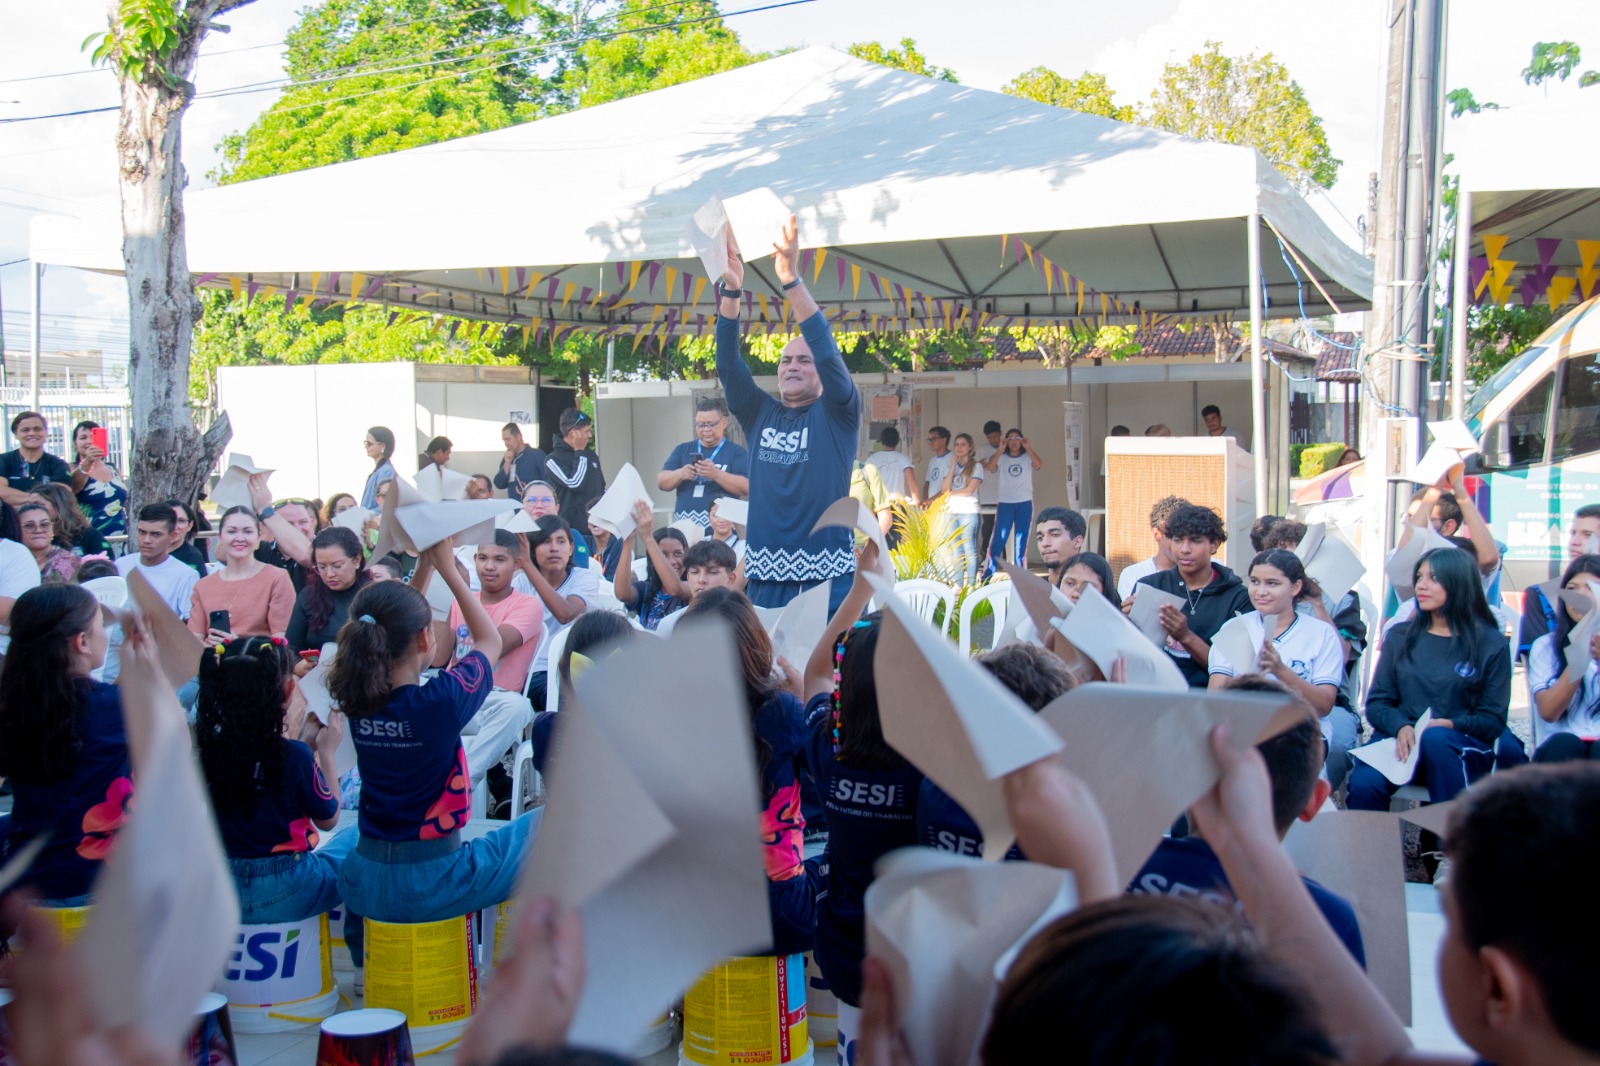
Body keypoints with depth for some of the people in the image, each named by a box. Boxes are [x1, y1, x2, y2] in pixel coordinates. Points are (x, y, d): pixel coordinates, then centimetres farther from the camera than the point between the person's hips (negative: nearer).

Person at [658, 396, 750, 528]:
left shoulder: (736, 451, 5)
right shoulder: (683, 449, 16)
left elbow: (746, 488, -6)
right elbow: (661, 482, 9)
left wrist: (716, 474, -20)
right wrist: (680, 474, -12)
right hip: (684, 526, 3)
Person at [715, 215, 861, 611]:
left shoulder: (838, 414, 4)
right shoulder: (759, 414, 13)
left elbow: (828, 352, -11)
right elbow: (728, 364, 1)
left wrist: (791, 280, -20)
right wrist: (731, 291, -13)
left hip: (827, 578, -3)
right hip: (764, 578, 3)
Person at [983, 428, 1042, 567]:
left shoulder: (1028, 457, 6)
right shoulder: (1001, 458, 5)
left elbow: (1038, 464, -16)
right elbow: (990, 468, -15)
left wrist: (1028, 447, -19)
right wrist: (1000, 450, -19)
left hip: (1024, 504, 1)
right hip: (1005, 504, -1)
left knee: (1021, 541, 5)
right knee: (998, 540, -4)